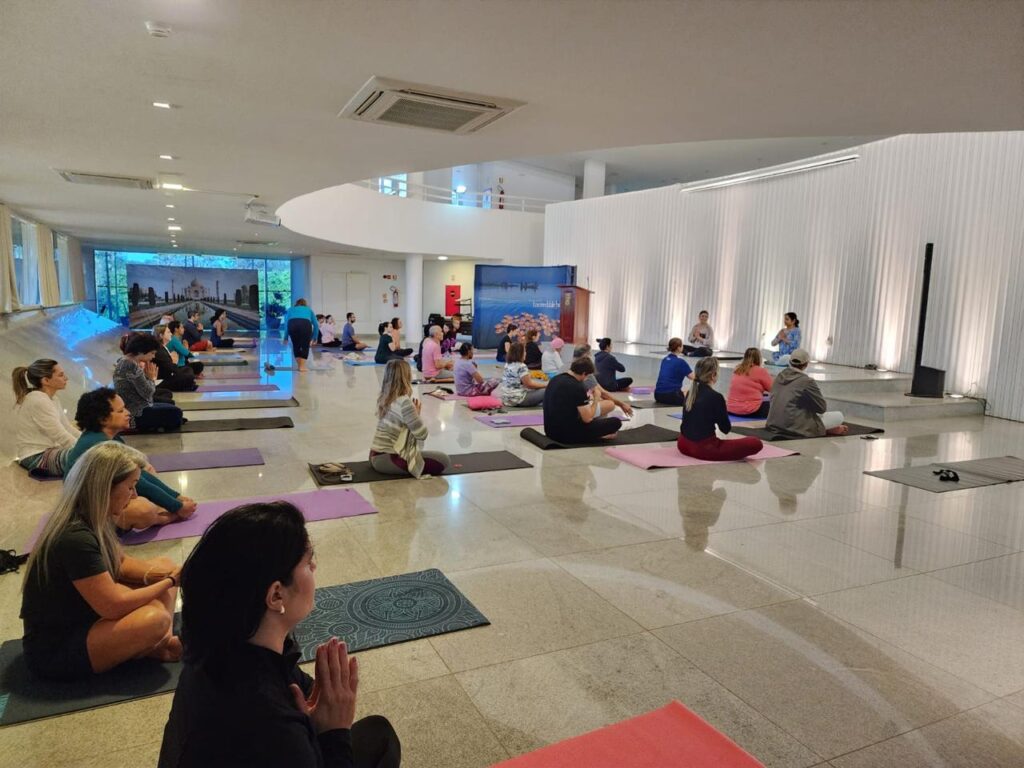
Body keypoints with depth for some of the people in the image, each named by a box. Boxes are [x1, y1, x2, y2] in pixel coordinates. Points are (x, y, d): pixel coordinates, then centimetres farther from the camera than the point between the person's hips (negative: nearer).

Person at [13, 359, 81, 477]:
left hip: (49, 450, 10)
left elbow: (67, 428, 9)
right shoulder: (38, 401, -18)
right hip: (35, 457, -10)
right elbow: (61, 437, -22)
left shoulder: (52, 398, 10)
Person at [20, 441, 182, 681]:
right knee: (155, 618, -32)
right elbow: (114, 606, -27)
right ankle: (156, 648, 0)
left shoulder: (91, 521, -1)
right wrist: (170, 581, -14)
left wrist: (158, 574, -8)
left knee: (164, 566, 4)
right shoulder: (75, 538, -30)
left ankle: (162, 641, -9)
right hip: (53, 651, -10)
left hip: (84, 618, 10)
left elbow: (121, 564, 12)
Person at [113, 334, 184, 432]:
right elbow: (147, 393, -22)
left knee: (170, 405, 21)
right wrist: (152, 378, -7)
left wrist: (148, 376, -5)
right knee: (175, 413, -3)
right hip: (135, 415, -10)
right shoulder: (132, 366, -24)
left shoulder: (124, 361, 8)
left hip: (130, 409, 10)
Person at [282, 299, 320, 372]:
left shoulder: (291, 310, 35)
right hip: (305, 324, -1)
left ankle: (299, 366, 21)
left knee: (296, 346, 19)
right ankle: (302, 366, 5)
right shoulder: (308, 310, 35)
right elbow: (316, 325, 26)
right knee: (305, 346, 12)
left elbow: (286, 323, 21)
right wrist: (314, 338, 32)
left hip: (292, 324, 1)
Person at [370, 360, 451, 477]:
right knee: (444, 460, -9)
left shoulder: (383, 398, 7)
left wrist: (414, 413, 6)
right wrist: (417, 413, 0)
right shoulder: (404, 402, -19)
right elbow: (422, 434, -14)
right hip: (387, 459, -9)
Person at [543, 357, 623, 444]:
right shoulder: (577, 387, -19)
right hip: (568, 433, -9)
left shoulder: (555, 379, 7)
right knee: (616, 422, -1)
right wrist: (595, 400, 2)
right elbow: (587, 419, -15)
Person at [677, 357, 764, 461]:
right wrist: (723, 411, 13)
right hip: (704, 448, -8)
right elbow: (726, 429, -3)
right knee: (756, 444, -8)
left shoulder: (690, 393, 6)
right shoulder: (716, 397, -15)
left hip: (683, 444, 8)